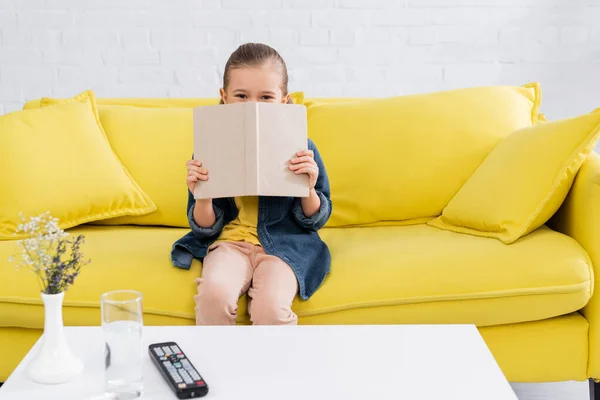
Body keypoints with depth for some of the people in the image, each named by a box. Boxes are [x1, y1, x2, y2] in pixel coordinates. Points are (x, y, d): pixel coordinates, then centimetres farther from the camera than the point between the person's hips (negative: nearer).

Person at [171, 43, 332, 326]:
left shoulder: (300, 150, -5)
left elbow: (315, 220, 5)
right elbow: (206, 229, 4)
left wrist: (309, 188, -16)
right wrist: (202, 197, -17)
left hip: (284, 243, -1)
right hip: (230, 241, 1)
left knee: (270, 306, -31)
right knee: (213, 293, -31)